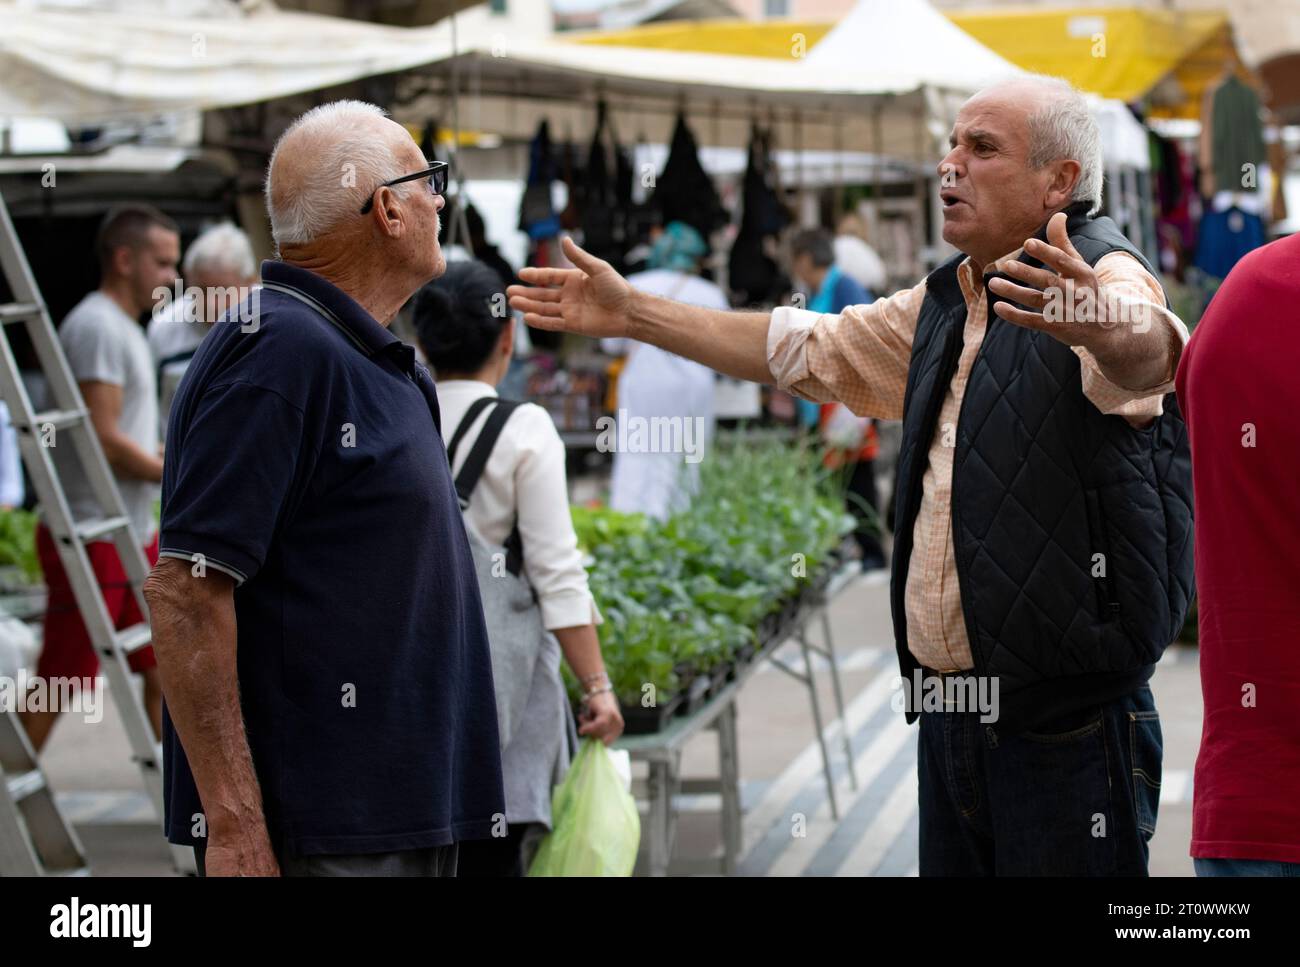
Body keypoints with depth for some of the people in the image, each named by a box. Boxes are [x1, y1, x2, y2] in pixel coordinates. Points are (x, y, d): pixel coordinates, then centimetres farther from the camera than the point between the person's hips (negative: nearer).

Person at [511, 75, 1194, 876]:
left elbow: (1145, 348, -33)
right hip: (949, 711, 8)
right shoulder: (945, 303, 18)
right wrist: (631, 313, 25)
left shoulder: (1108, 274, -10)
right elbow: (806, 351, 27)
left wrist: (1097, 324, -58)